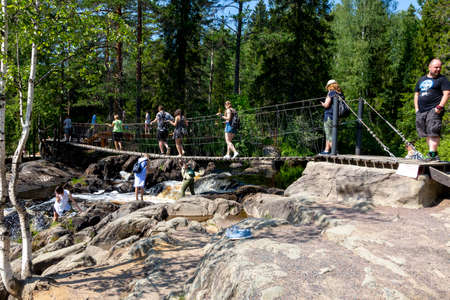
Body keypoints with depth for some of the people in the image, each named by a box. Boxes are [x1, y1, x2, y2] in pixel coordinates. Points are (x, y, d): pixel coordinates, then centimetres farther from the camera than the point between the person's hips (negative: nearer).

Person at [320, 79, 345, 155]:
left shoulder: (331, 93, -11)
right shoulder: (341, 93, 11)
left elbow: (326, 105, -18)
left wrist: (322, 104, 3)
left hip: (329, 115, -8)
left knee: (329, 135, -2)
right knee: (328, 134, 17)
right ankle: (326, 150, 21)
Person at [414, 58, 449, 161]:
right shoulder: (421, 79, 20)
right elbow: (416, 94, 23)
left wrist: (440, 106, -17)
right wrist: (416, 109, 12)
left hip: (434, 110, -6)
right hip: (421, 111, 6)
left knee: (433, 132, -15)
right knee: (427, 133, 8)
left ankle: (432, 154, -17)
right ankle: (434, 153, 16)